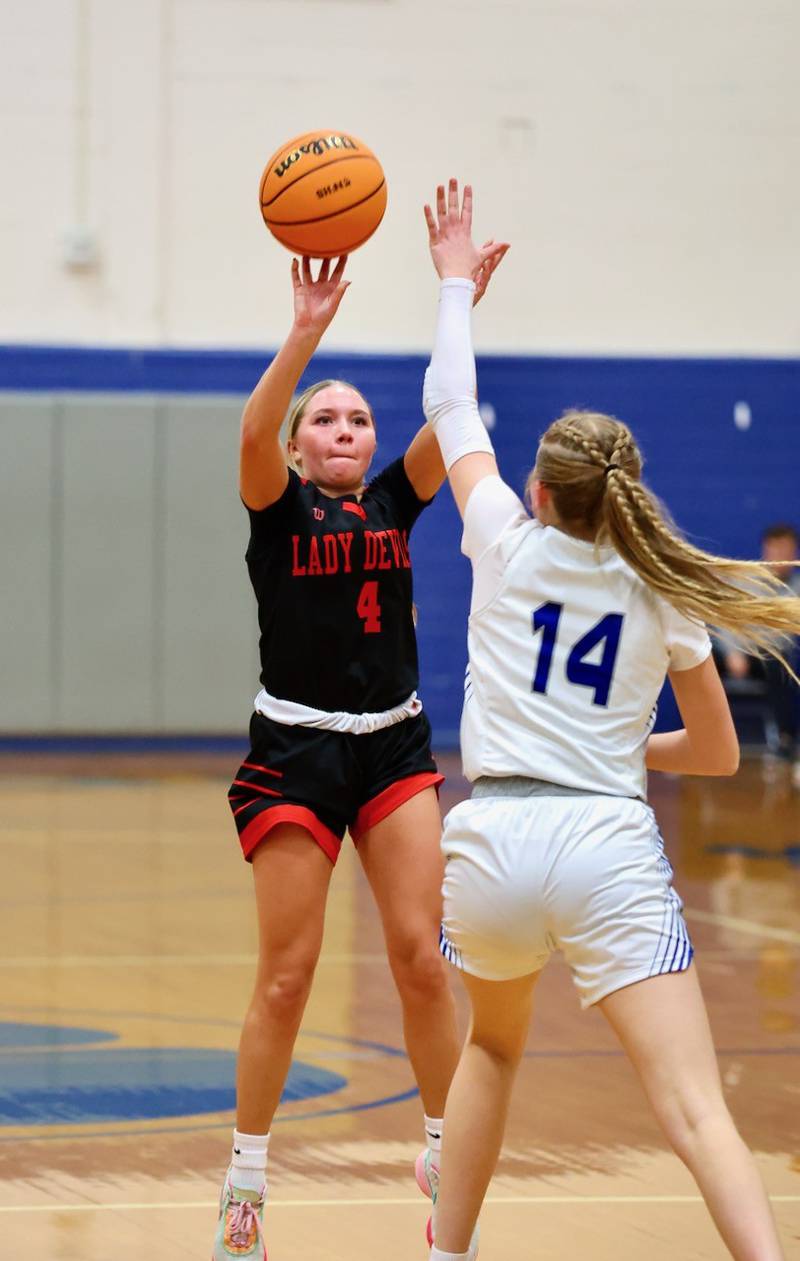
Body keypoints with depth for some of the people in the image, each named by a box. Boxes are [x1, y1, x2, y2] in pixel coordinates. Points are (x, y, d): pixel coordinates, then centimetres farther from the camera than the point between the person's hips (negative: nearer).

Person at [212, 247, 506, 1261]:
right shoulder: (278, 506, -1)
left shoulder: (394, 502, 8)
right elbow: (254, 429, -22)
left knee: (421, 955, -2)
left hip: (395, 749, 3)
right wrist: (308, 328, -34)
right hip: (294, 751, -3)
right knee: (288, 971, -2)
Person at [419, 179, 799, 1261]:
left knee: (493, 1046, 29)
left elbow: (449, 407, 23)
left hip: (494, 841, 1)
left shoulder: (509, 544, 7)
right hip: (611, 848, -1)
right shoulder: (663, 594, 10)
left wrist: (457, 280, 35)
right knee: (695, 1107, -11)